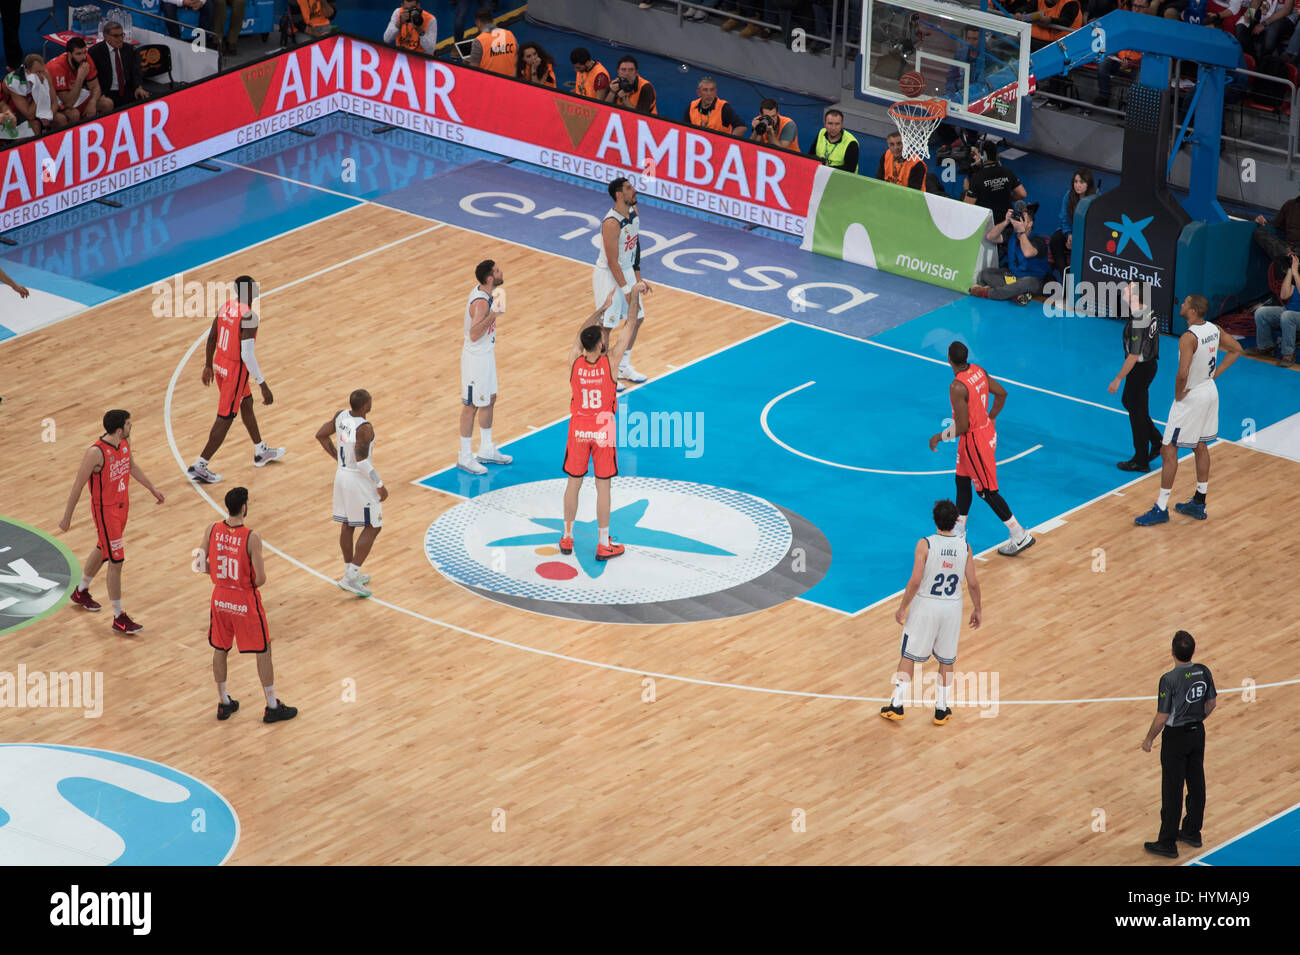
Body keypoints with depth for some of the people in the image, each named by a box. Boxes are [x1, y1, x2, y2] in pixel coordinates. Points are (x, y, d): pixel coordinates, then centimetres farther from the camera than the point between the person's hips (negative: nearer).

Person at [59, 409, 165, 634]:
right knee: (116, 562, -5)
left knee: (102, 550, 27)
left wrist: (152, 488, 23)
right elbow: (78, 486, -20)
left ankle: (81, 592, 50)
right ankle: (119, 618, 4)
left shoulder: (125, 442, -5)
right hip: (105, 510, -9)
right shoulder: (96, 453, -29)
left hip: (122, 505, 9)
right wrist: (67, 517, -13)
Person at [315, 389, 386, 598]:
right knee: (372, 528, 3)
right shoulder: (364, 428, -26)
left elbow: (321, 435, 9)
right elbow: (362, 461, -27)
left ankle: (351, 575, 29)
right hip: (359, 480, -8)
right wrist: (380, 485, -18)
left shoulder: (341, 416, -2)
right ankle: (351, 578, -2)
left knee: (347, 525, 18)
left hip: (342, 474, 8)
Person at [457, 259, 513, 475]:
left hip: (486, 354, 10)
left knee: (490, 400, 20)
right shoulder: (481, 303, -29)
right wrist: (493, 315, -47)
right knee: (472, 405, 1)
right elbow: (474, 334, -39)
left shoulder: (482, 292, 0)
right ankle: (465, 457, 13)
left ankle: (486, 450, 34)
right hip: (476, 358, -10)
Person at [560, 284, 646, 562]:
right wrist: (635, 294, 4)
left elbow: (582, 331, 7)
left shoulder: (574, 361, -12)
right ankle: (604, 545, 12)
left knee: (573, 483, 14)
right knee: (603, 487, 5)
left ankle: (567, 538, 24)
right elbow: (629, 326, -8)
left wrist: (605, 306, 17)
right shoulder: (610, 361, -19)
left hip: (578, 429, 2)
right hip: (603, 429, -2)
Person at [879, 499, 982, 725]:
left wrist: (902, 608, -6)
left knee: (909, 656, 10)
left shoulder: (925, 545, -15)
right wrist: (977, 609, 12)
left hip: (925, 605, -2)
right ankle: (941, 710, 19)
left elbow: (915, 581, -17)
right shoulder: (964, 547, -6)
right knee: (946, 660, 15)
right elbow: (973, 583, -2)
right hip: (952, 608, 2)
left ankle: (896, 705, 10)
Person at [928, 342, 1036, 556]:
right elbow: (1001, 393, 11)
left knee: (987, 491, 2)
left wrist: (939, 437, -12)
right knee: (962, 481, 21)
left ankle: (1020, 537, 5)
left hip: (974, 440, -9)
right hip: (986, 430, 9)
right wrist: (991, 418, 22)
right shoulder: (978, 371, -2)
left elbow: (962, 427, -27)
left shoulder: (957, 387, -28)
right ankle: (958, 533, 33)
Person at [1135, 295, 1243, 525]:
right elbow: (1236, 349, 14)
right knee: (1201, 447, 20)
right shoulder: (1213, 329, 0)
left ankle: (1161, 509, 2)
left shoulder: (1188, 338, -26)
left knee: (1168, 450, -1)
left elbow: (1183, 373, -34)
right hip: (1210, 392, 9)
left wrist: (1178, 394, -15)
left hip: (1190, 397, -9)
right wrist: (1214, 374, 11)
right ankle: (1199, 504, 28)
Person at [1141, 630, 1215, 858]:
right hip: (1197, 733, 6)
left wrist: (1149, 740, -5)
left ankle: (1168, 843, 10)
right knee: (1196, 785, 18)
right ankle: (1192, 832, 32)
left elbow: (1162, 717, -20)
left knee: (1172, 791, 3)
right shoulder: (1203, 672, -7)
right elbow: (1212, 703, 6)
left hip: (1176, 738, -6)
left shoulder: (1169, 680, -25)